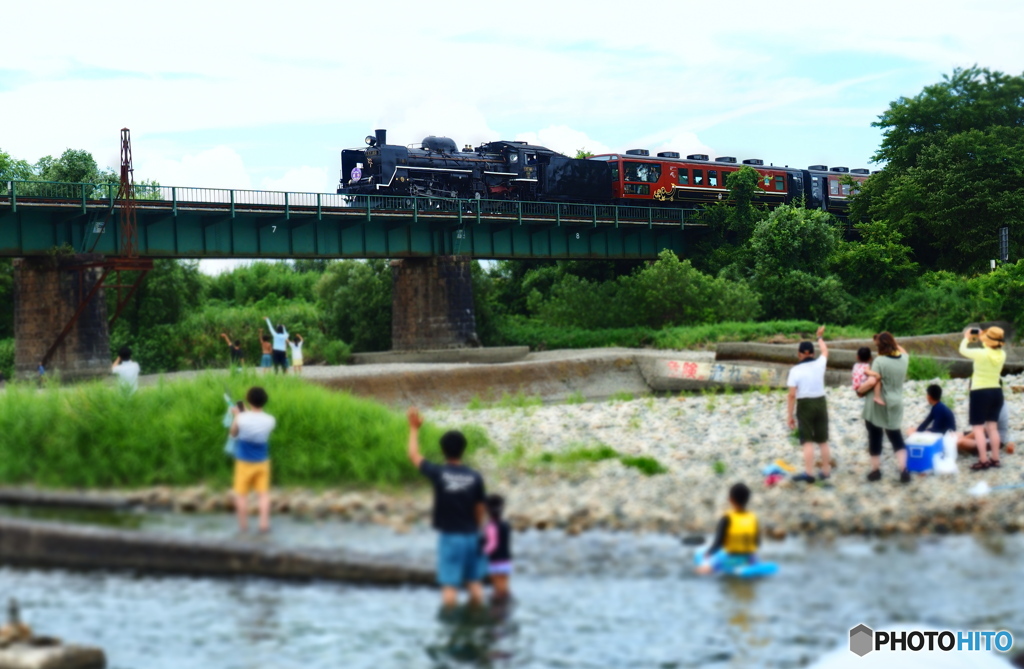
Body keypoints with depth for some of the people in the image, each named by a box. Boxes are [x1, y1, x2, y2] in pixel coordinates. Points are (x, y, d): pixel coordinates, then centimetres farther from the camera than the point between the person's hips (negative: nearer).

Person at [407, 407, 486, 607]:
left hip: (449, 536, -3)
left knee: (449, 585, 1)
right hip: (471, 536, 3)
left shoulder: (438, 474, -11)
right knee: (475, 582, 12)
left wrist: (414, 428, 13)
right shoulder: (475, 477, -5)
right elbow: (480, 509, 2)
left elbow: (414, 455, 3)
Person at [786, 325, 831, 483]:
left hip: (804, 405, -4)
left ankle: (808, 473, -10)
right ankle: (826, 471, 20)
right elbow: (825, 351, 23)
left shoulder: (796, 370, -11)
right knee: (823, 441, 13)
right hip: (820, 403, 4)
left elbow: (792, 395, -14)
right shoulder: (819, 364, -1)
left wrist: (789, 415, -7)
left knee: (807, 441, -3)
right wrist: (819, 337, 41)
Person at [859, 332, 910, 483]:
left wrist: (860, 391, -6)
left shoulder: (880, 361, -18)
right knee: (897, 440, 11)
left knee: (875, 438, 9)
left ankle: (876, 470, 17)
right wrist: (893, 341, 19)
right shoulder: (903, 359, 1)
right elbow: (903, 351, 25)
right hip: (895, 404, 5)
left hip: (877, 405, -5)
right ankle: (903, 470, -2)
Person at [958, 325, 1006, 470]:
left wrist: (967, 337, 13)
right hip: (996, 392, 6)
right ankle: (995, 458, 18)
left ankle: (983, 460, -4)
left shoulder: (982, 354, -21)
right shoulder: (1002, 354, -4)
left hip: (980, 393, -6)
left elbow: (962, 350, -4)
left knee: (978, 427, 1)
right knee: (992, 427, 15)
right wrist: (982, 338, 20)